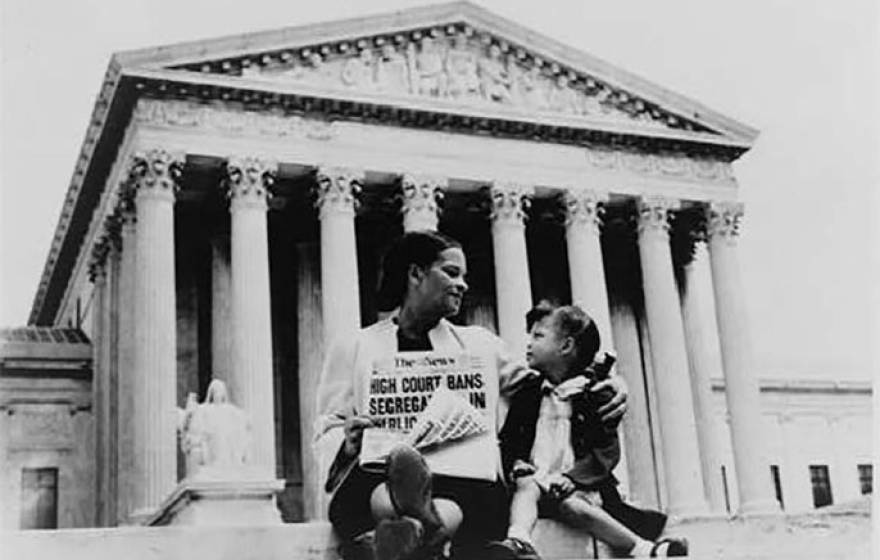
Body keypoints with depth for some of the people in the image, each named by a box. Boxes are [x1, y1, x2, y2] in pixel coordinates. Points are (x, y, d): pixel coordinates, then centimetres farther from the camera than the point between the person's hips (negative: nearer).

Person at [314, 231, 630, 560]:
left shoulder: (479, 344, 28)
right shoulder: (353, 349, 20)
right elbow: (327, 432, 15)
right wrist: (348, 443, -9)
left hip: (465, 482, 1)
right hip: (376, 483, -1)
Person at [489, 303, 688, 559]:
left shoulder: (594, 393, 4)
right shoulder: (527, 391, 16)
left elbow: (607, 454, -1)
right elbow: (507, 440, 17)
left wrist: (568, 478, -15)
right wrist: (517, 465, -5)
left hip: (579, 486, -3)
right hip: (536, 479, 3)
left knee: (570, 505, -34)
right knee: (525, 486, -30)